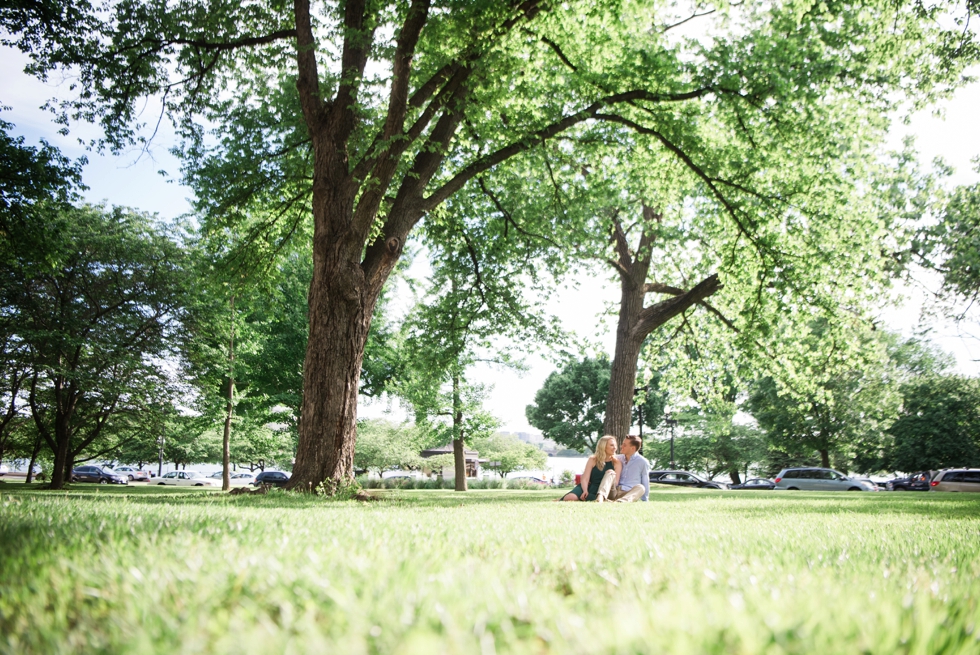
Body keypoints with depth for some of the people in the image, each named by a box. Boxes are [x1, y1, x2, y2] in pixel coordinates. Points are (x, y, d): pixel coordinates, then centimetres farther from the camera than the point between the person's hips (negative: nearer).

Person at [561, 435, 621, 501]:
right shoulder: (593, 460, 6)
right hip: (589, 487, -1)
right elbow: (585, 479, -1)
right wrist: (585, 491, -21)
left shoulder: (617, 463, 6)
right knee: (571, 498, -31)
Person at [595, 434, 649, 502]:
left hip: (629, 494, -3)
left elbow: (645, 484, 5)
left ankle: (620, 502, -64)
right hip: (613, 492, 3)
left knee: (640, 488, -34)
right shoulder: (618, 458, 15)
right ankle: (600, 497, -51)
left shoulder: (643, 462, 4)